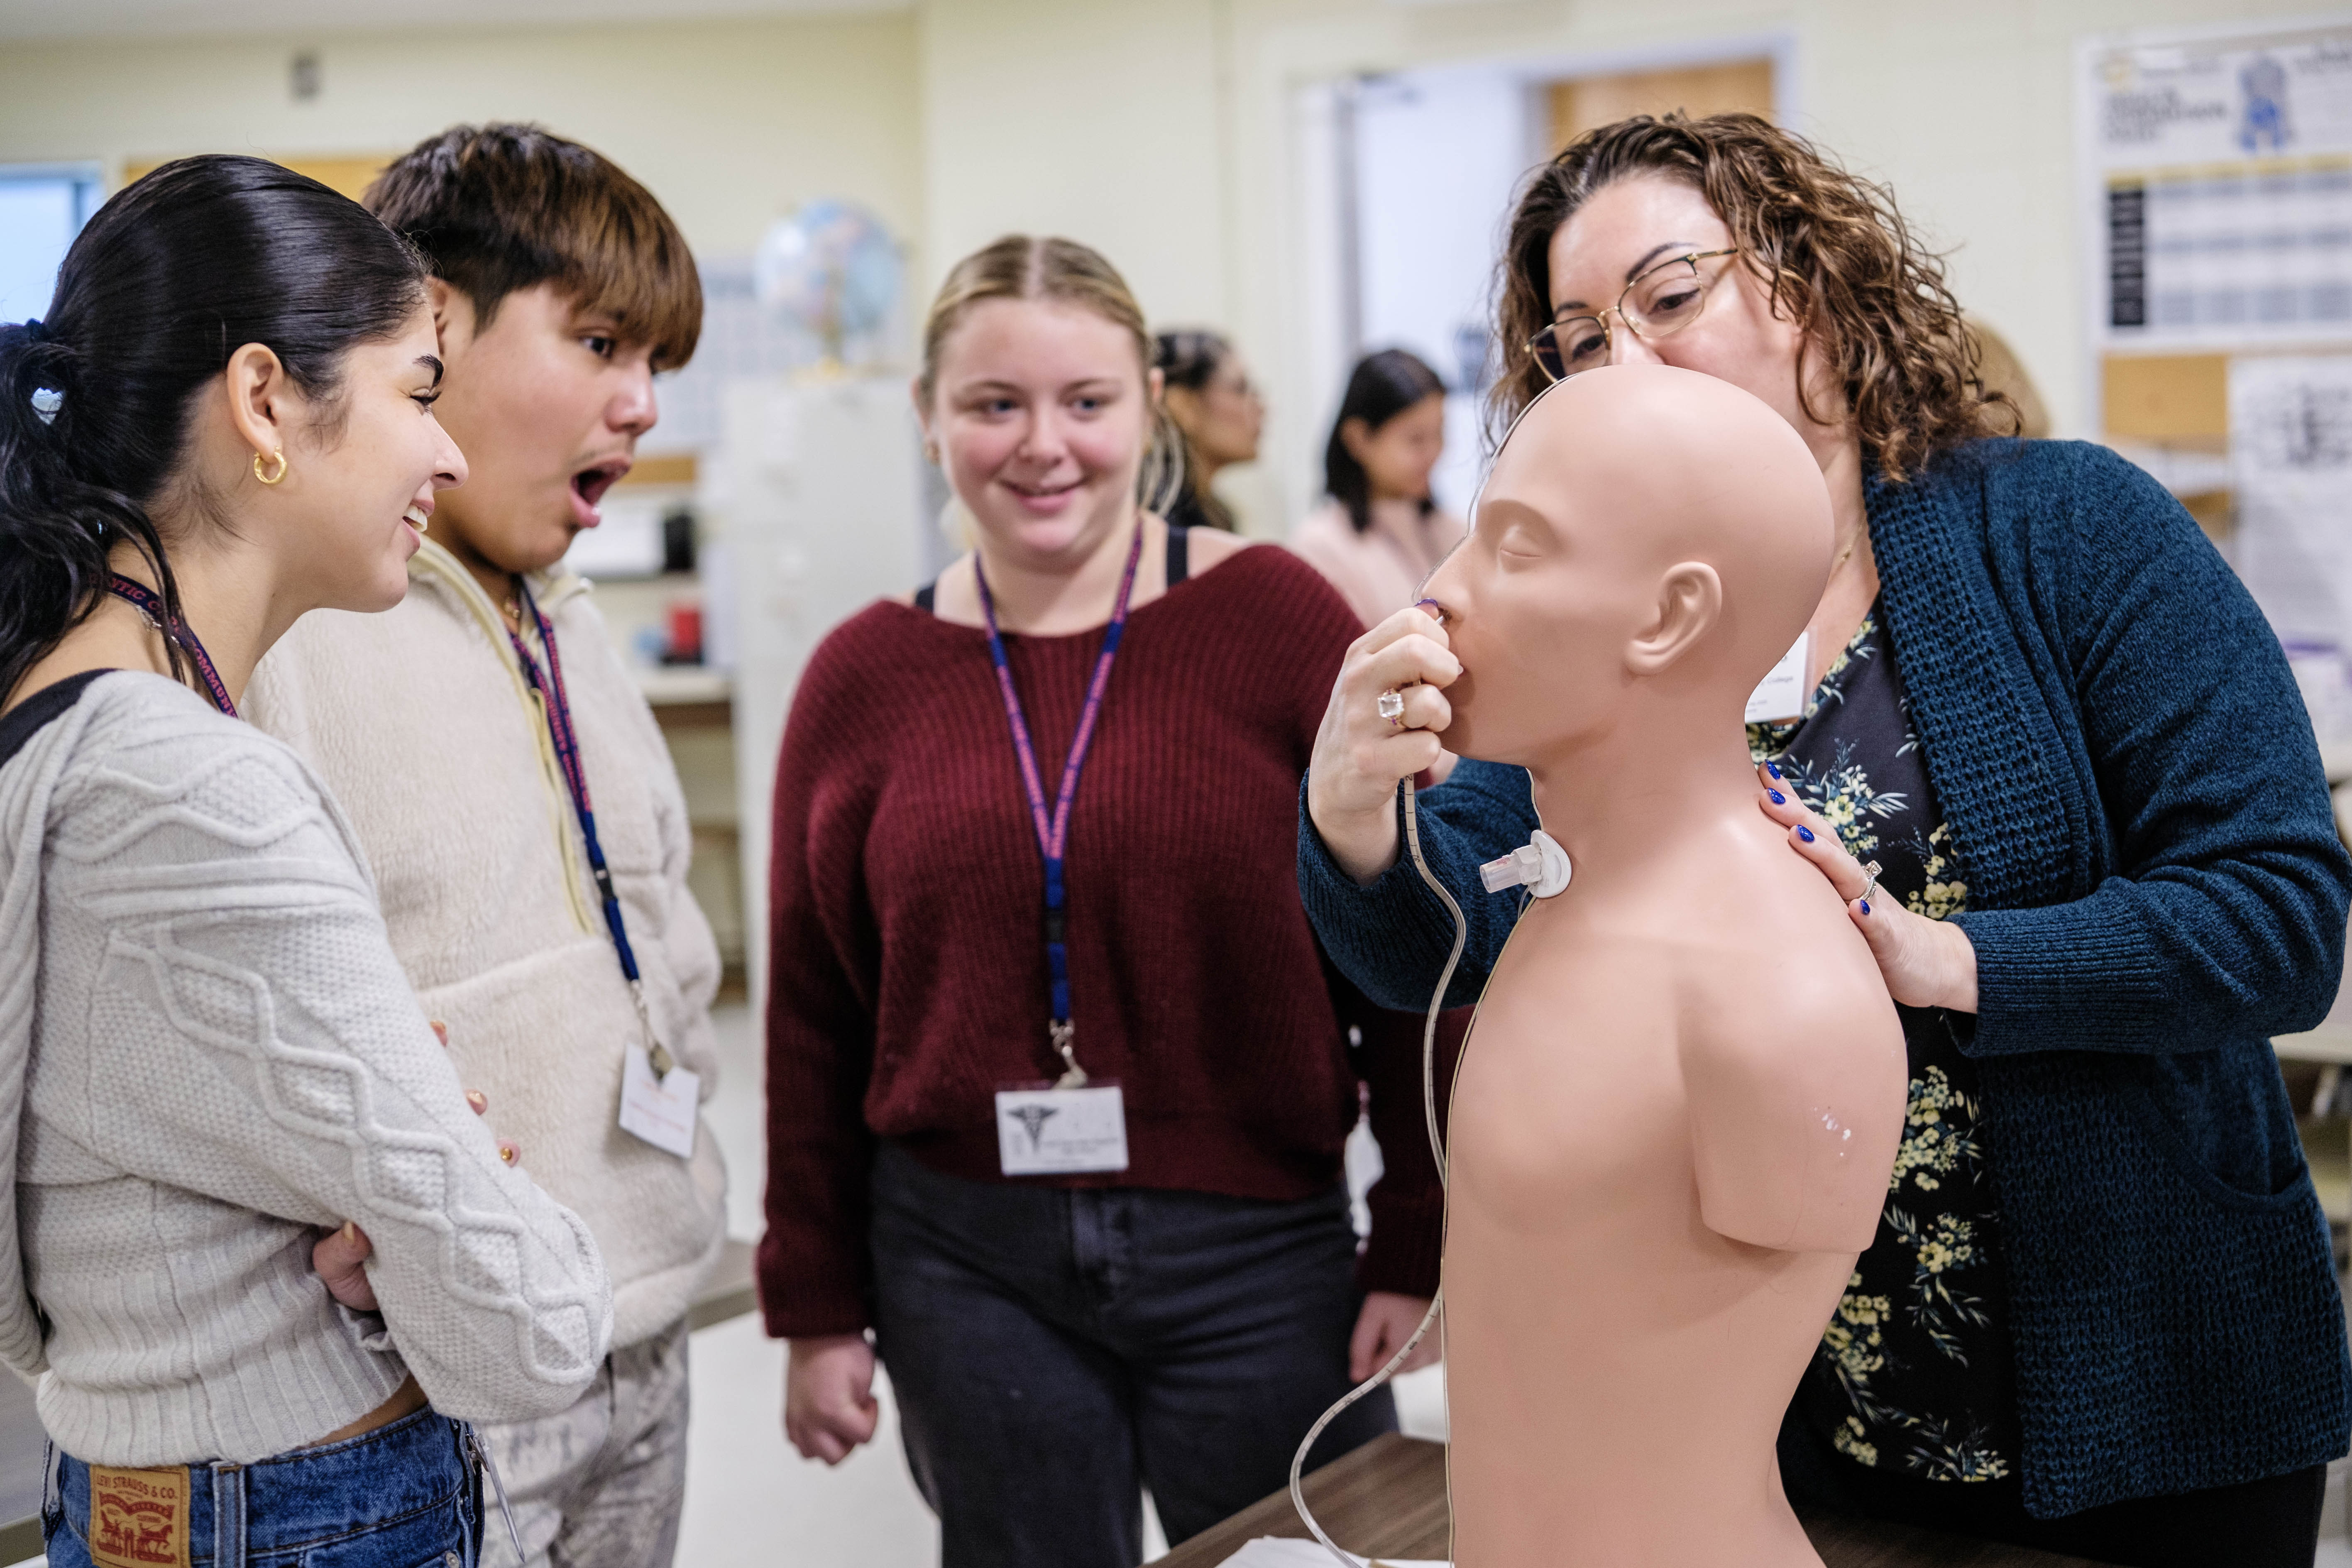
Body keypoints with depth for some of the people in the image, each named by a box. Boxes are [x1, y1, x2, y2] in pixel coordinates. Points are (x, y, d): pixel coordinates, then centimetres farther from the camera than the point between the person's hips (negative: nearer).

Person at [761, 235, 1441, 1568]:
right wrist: (819, 1307, 8)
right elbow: (813, 1015, 7)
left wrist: (1421, 1247, -3)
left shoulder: (1280, 619, -5)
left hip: (1255, 1255, -1)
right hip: (964, 1266, 2)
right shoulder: (865, 675, 2)